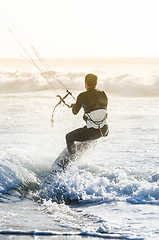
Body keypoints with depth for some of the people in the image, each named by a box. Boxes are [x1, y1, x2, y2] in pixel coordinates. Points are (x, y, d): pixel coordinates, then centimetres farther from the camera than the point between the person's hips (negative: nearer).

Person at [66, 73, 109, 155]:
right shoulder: (103, 94, 4)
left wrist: (74, 106, 28)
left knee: (69, 137, 20)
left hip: (91, 132, -4)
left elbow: (75, 112, 4)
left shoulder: (83, 96, -9)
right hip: (104, 130, 4)